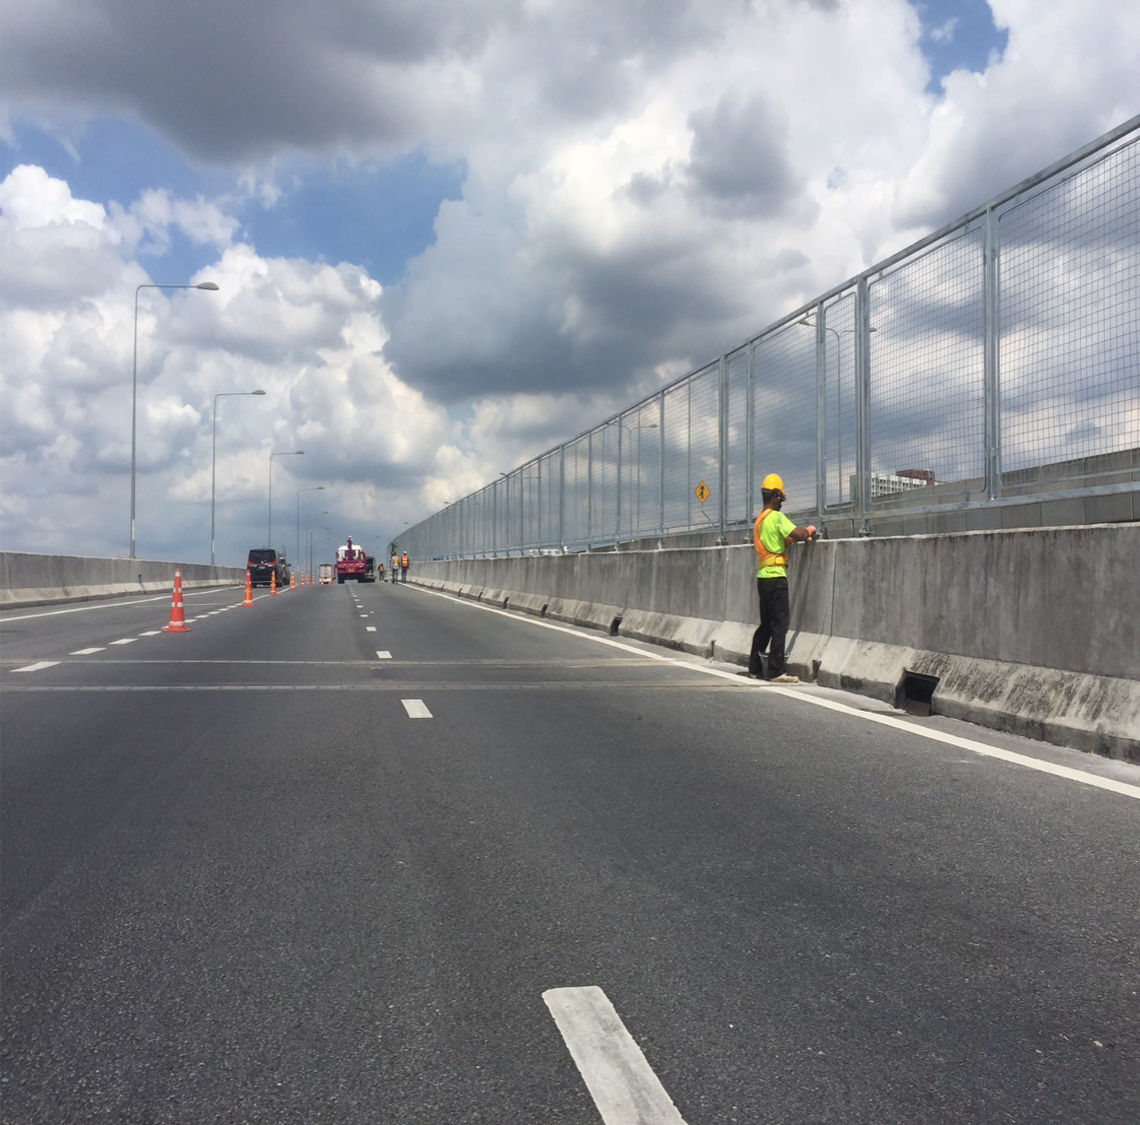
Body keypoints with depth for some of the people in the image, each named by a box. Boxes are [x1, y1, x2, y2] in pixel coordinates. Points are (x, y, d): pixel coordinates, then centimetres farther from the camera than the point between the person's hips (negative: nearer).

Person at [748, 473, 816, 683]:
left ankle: (755, 667, 18)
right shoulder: (777, 517, -11)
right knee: (780, 624, -7)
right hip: (776, 577, -9)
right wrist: (808, 530, 1)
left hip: (762, 577, 9)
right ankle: (776, 671, -9)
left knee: (766, 624, 16)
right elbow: (797, 534, -19)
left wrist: (801, 535, 13)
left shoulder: (759, 520, 16)